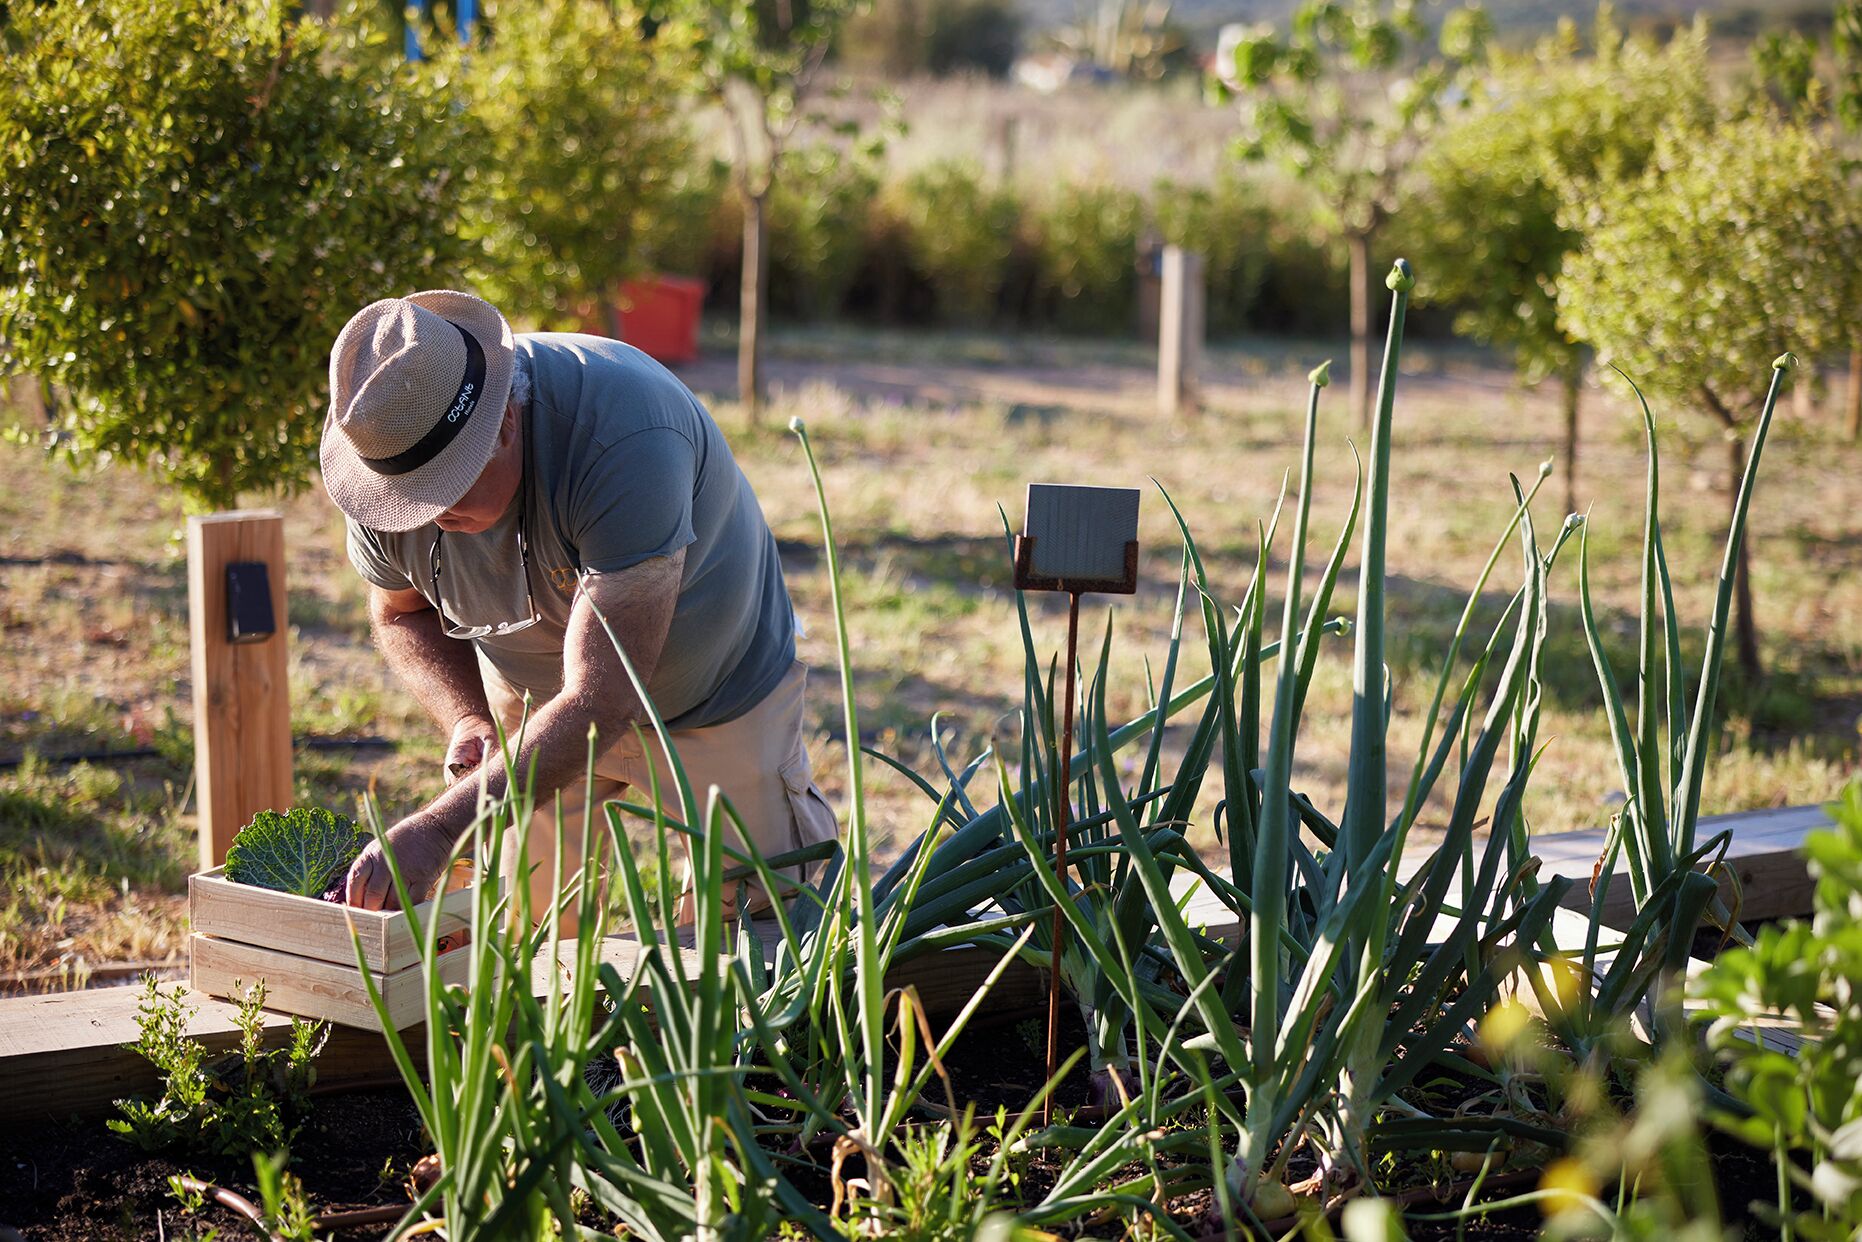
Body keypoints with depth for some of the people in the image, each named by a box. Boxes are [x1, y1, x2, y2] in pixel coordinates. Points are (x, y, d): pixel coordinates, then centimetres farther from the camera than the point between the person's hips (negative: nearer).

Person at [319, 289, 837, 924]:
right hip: (527, 702, 4)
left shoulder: (624, 438, -41)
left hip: (712, 698, -4)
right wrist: (467, 719, -20)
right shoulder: (384, 453, -22)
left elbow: (600, 699, -42)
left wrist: (438, 827, -48)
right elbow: (401, 614, 0)